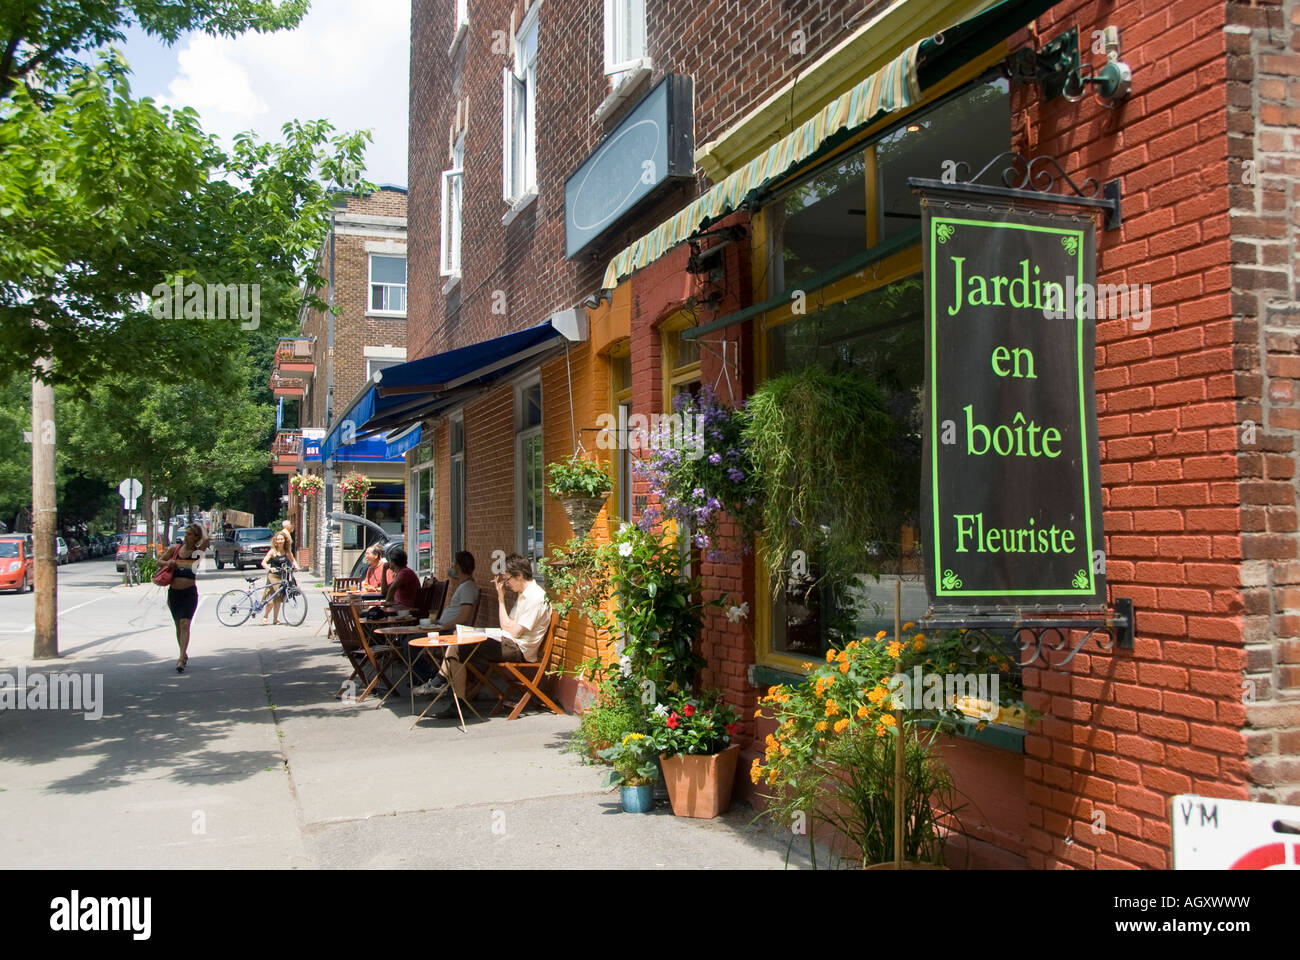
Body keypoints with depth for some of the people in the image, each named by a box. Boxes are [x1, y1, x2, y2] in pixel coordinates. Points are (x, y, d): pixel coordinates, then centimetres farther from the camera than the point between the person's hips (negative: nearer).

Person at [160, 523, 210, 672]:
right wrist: (167, 562, -6)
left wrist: (201, 528, -4)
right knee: (178, 625, 13)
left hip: (189, 593, -4)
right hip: (174, 592, 4)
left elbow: (206, 540, -24)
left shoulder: (197, 551, -4)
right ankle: (184, 655, 27)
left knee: (185, 624, -14)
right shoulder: (175, 549, 5)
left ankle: (182, 658, -18)